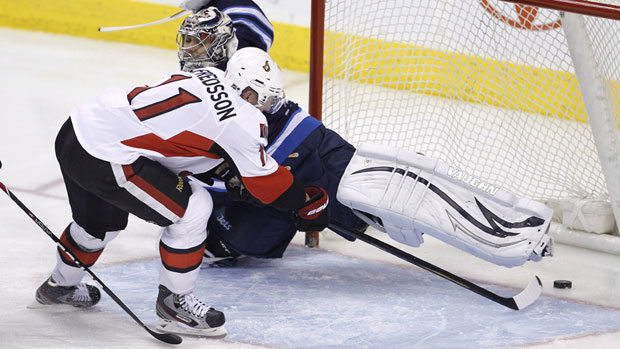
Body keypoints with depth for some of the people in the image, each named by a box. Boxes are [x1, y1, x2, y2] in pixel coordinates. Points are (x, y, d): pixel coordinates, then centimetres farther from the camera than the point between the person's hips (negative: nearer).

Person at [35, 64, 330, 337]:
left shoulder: (208, 76, 11)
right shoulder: (241, 119, -12)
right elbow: (266, 183, -3)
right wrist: (307, 201, 11)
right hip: (105, 155, -9)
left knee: (101, 222, 32)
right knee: (192, 208, -2)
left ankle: (60, 285, 56)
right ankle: (174, 302, 12)